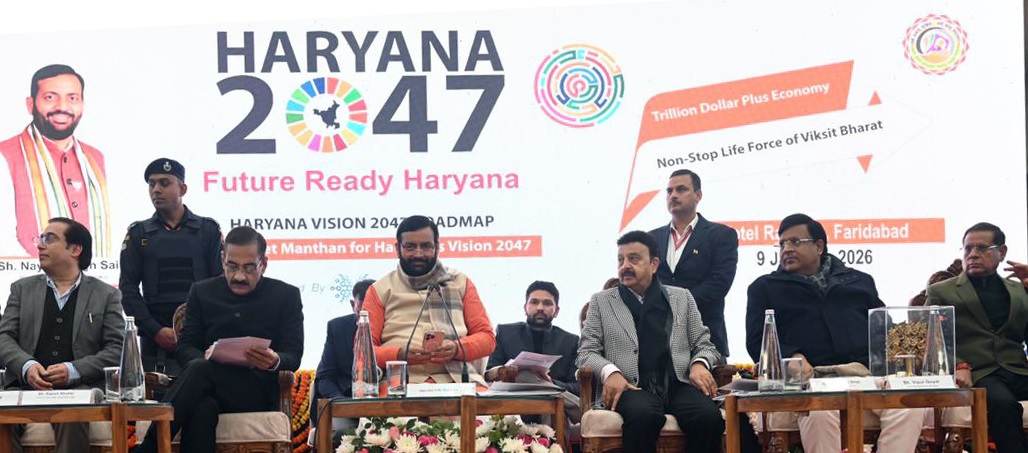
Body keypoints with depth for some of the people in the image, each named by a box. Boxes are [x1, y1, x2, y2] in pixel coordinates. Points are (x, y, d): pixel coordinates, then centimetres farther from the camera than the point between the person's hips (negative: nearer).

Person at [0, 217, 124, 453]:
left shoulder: (105, 295, 13)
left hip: (79, 387, -2)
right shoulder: (22, 289, 20)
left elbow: (117, 349, 4)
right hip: (27, 384, 2)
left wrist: (73, 370, -12)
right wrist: (27, 365, -12)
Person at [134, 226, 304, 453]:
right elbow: (184, 348, 11)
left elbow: (293, 356, 3)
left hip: (258, 392, -2)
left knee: (199, 369, -33)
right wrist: (204, 356, -15)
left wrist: (275, 362, -23)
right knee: (202, 409, -38)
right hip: (209, 391, 2)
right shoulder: (202, 292, 15)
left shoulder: (286, 296, 8)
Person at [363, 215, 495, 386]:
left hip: (457, 379, 2)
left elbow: (487, 337, 16)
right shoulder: (380, 290, 18)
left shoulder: (460, 282, 22)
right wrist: (400, 355, -11)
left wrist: (457, 349, -6)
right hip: (400, 383, -2)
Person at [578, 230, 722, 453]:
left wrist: (699, 364, -5)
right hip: (631, 387, -2)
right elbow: (586, 352, 11)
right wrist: (610, 371, -12)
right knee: (643, 416, -39)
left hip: (678, 384, 2)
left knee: (709, 416, -32)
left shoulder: (682, 298, 20)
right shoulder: (601, 301, 16)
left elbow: (703, 344, 20)